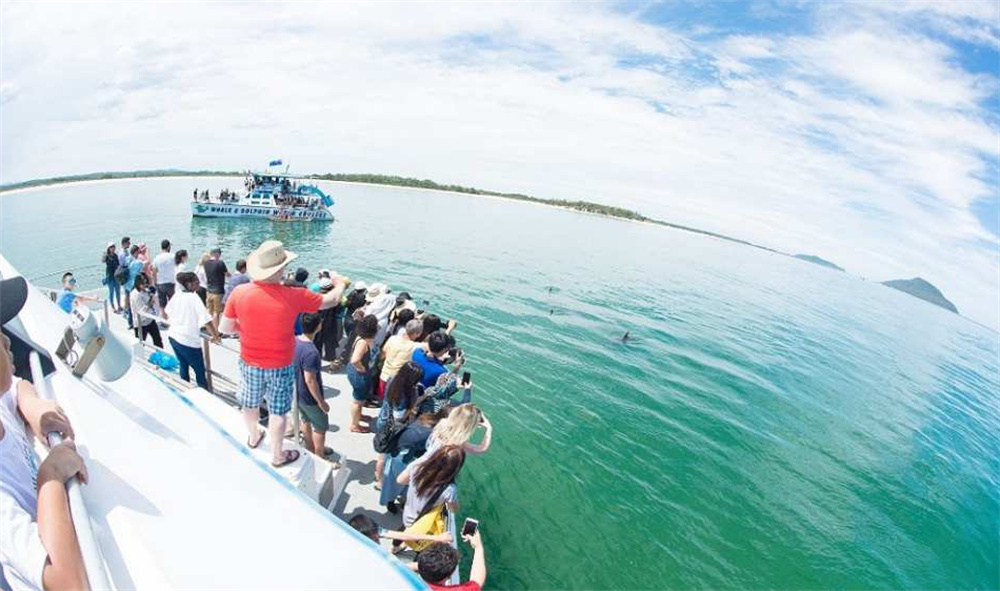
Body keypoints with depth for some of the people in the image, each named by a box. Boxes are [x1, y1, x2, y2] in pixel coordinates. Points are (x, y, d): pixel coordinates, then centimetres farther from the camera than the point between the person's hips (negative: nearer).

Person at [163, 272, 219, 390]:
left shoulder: (176, 295, 3)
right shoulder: (194, 298, -18)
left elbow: (166, 314, 19)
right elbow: (206, 320, -25)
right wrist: (215, 336, -16)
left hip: (173, 337, 8)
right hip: (189, 341, -8)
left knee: (183, 366, 24)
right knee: (200, 371, 6)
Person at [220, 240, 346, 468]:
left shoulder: (239, 293, -17)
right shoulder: (293, 296, -24)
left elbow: (225, 328, -7)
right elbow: (331, 301, -9)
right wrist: (340, 285, 12)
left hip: (249, 363, 3)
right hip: (280, 367, -3)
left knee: (250, 403, 27)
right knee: (277, 411, 14)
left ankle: (253, 437, 53)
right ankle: (277, 455, 32)